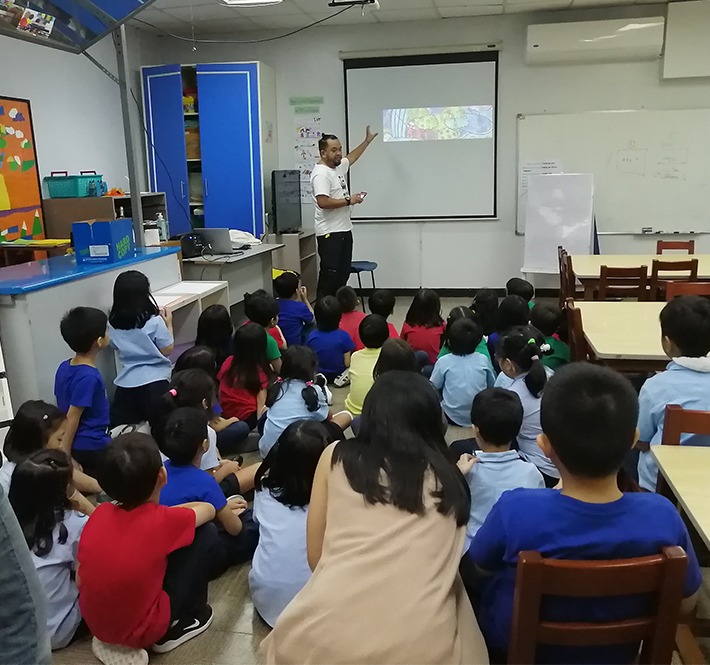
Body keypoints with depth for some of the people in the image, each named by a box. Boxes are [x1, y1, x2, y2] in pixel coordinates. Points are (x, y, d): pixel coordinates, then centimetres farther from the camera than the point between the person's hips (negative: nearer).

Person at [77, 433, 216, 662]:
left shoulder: (99, 513, -8)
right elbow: (208, 510, 1)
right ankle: (186, 620, 13)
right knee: (203, 534, -1)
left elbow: (80, 581, 1)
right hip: (143, 630, -5)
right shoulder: (164, 521, -20)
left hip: (94, 623, 5)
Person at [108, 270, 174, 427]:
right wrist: (168, 323, 9)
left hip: (125, 382, 5)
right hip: (154, 381, -4)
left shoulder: (113, 323, 2)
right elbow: (167, 350, -4)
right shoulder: (154, 322, -13)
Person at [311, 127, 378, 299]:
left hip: (344, 230, 10)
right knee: (329, 276, -9)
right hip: (330, 233, -10)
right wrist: (349, 200, -17)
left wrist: (367, 141, 39)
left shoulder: (338, 166, 13)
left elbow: (351, 158, 36)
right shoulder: (321, 173, -17)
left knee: (343, 274, 13)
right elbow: (323, 202, -27)